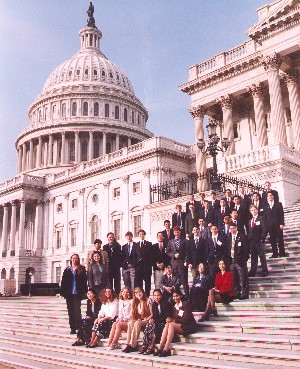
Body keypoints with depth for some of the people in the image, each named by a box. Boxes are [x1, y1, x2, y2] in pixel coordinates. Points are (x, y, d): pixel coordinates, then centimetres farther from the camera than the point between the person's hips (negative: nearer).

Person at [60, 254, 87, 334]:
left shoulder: (82, 269, 3)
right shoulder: (67, 269, 10)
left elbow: (84, 281, -1)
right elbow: (63, 281, 6)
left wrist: (84, 292, -8)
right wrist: (62, 292, -1)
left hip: (77, 293, -3)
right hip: (69, 293, 3)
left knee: (77, 310, -6)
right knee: (70, 311, 6)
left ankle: (78, 327, 0)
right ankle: (72, 328, 13)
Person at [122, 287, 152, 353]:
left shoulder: (148, 301, -5)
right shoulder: (136, 302, 12)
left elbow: (152, 314, -8)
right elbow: (133, 315, 15)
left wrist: (145, 320, -19)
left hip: (147, 321, -5)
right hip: (139, 320, 5)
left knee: (137, 323, -34)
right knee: (130, 322, -27)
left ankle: (133, 345, -33)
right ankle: (128, 344, -33)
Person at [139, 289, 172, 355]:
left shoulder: (166, 304, -8)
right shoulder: (154, 305, 11)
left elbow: (167, 317, -14)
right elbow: (154, 316, 13)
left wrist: (155, 320, -20)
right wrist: (152, 320, -12)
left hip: (165, 324, -6)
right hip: (156, 323, 6)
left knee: (153, 325, -32)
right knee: (148, 325, -25)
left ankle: (151, 347, -30)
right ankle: (144, 346, -30)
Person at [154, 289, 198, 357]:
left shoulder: (186, 304, -5)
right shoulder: (174, 307, 15)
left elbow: (186, 319, -14)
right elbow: (174, 319, 6)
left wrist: (173, 320, -22)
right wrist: (170, 320, -17)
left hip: (189, 327, -6)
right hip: (180, 327, 6)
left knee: (171, 324, -28)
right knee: (167, 325, -22)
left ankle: (166, 349, -35)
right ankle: (160, 348, -30)